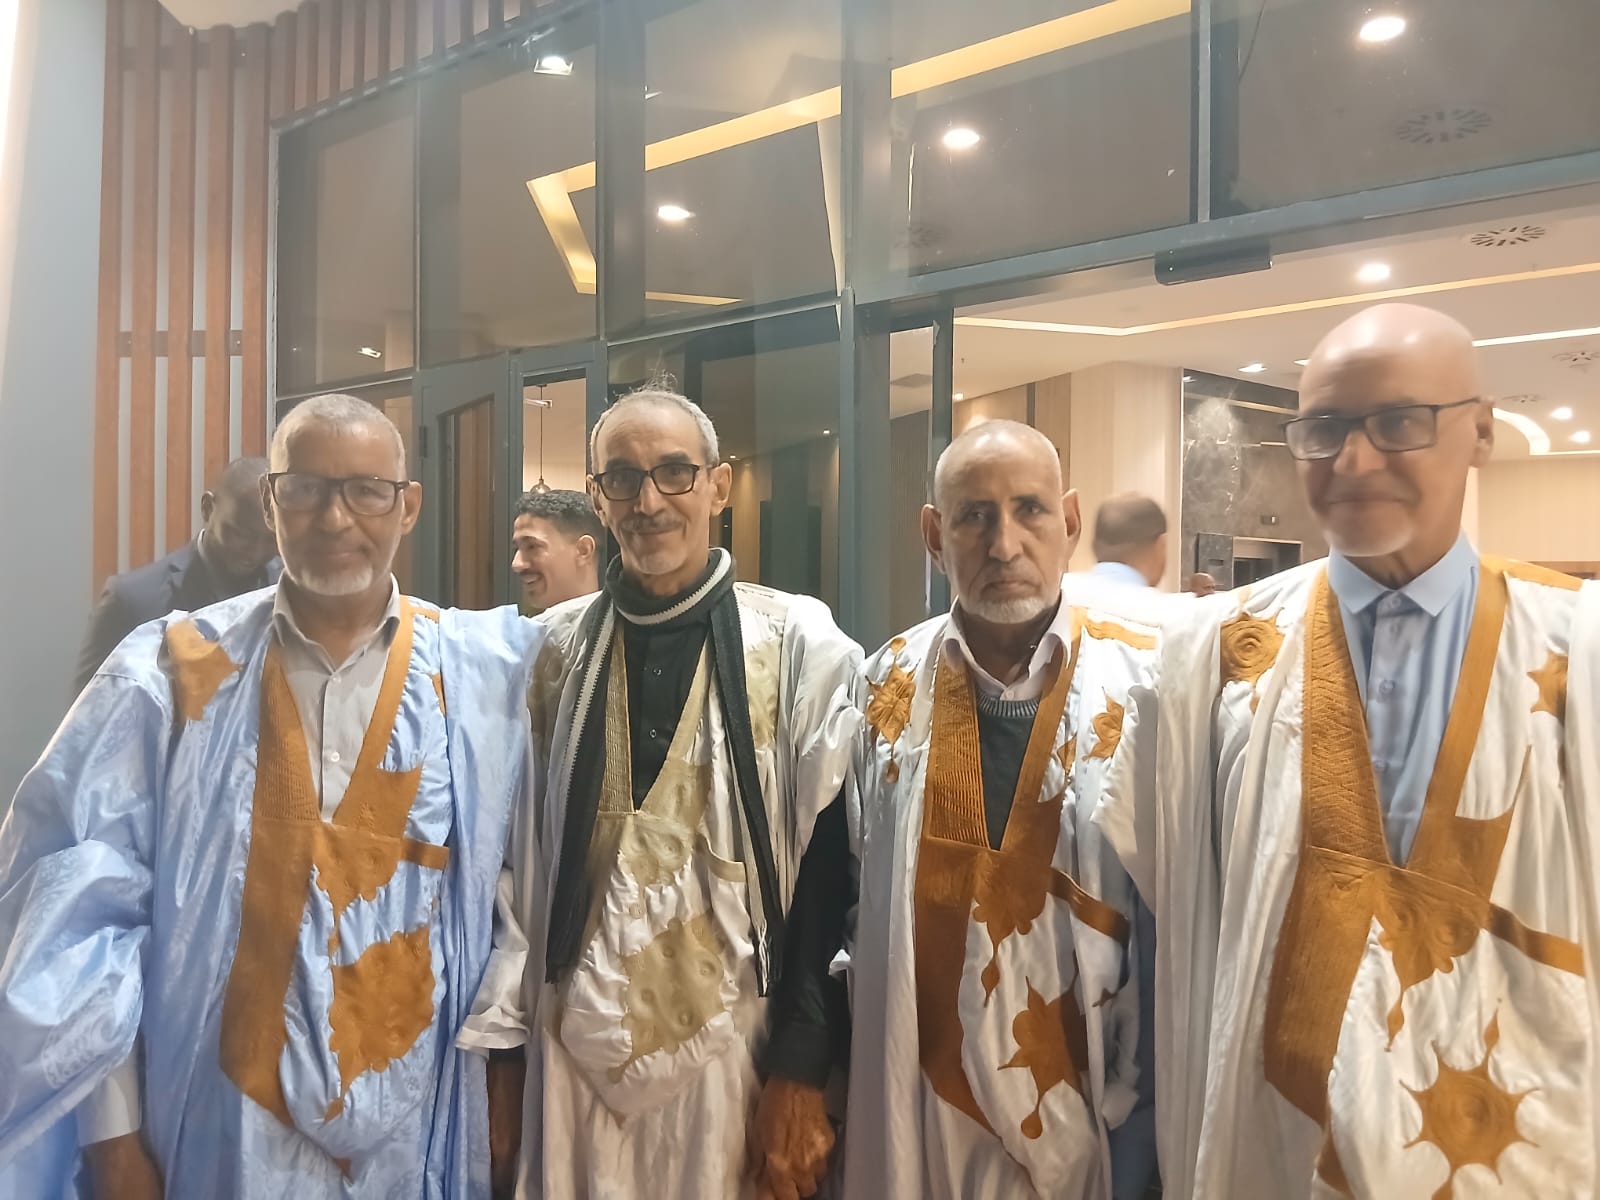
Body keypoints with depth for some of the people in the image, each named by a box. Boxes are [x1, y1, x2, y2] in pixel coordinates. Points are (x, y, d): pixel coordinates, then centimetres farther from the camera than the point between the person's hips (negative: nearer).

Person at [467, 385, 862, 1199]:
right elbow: (521, 857, 7)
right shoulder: (557, 648, 2)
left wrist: (803, 1069, -6)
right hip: (576, 1048, 3)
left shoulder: (800, 645, -7)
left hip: (732, 1050, -2)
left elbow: (831, 869, -6)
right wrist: (505, 1043, 8)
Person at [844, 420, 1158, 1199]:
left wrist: (1146, 1091, -5)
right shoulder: (887, 687, -1)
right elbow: (849, 890, 8)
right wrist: (838, 1073, 10)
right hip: (921, 1101, 2)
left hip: (1088, 1094, -2)